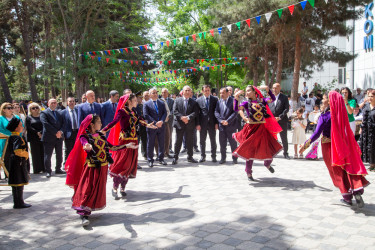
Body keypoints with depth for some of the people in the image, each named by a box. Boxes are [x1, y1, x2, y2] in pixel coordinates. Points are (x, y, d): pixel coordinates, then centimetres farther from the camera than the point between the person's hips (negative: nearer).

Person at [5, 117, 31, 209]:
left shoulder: (12, 137, 13)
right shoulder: (17, 138, -18)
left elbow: (9, 150, 20)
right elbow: (17, 151, -28)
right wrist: (25, 154, -11)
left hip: (13, 162, 10)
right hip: (18, 162, -10)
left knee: (15, 184, 13)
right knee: (19, 183, -4)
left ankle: (17, 203, 20)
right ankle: (19, 203, 2)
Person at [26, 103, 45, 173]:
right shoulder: (28, 117, 7)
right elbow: (28, 127, -3)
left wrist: (41, 132, -13)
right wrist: (37, 133, -12)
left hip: (42, 137, 2)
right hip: (34, 138, -2)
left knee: (43, 153, 1)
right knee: (36, 154, -1)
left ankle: (44, 168, 8)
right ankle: (37, 169, 3)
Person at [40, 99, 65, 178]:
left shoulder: (59, 113, 17)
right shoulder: (44, 113, -1)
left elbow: (63, 123, 10)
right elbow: (46, 124, -13)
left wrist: (61, 131, -10)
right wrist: (56, 132, -17)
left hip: (59, 137, 5)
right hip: (49, 138, -5)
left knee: (59, 155, 11)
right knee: (47, 156, -1)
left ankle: (58, 169, 23)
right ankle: (48, 171, 10)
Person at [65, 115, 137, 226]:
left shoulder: (100, 135, 10)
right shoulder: (85, 136, -8)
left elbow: (111, 147, 15)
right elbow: (85, 143, -32)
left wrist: (127, 145, 14)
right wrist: (87, 146, -57)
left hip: (103, 167, 7)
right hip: (91, 167, -7)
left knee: (99, 189, 12)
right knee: (87, 189, -9)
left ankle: (87, 210, 27)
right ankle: (84, 215, -9)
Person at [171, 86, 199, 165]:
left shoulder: (194, 102, 7)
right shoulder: (177, 100, 6)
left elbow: (195, 112, -4)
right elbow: (175, 111, -3)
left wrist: (188, 117, -19)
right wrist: (181, 117, -17)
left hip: (190, 124, 1)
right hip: (179, 124, -1)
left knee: (190, 141, 9)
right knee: (178, 141, 2)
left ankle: (190, 157, 20)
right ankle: (175, 158, 9)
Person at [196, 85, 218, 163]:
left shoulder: (215, 99, 3)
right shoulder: (198, 100, 3)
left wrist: (217, 123, -5)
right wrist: (197, 124, -5)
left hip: (212, 123, 0)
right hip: (202, 124, 0)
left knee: (213, 140, 6)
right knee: (202, 141, 6)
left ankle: (213, 156, 16)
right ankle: (202, 156, 16)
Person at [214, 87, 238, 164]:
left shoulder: (233, 101, -4)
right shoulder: (219, 101, 10)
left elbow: (235, 112, -11)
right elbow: (216, 112, 4)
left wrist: (228, 121, -17)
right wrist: (221, 120, -11)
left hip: (231, 125, -4)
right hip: (222, 126, 4)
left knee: (233, 143, 5)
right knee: (222, 143, 8)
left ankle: (234, 158, 17)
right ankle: (223, 158, 18)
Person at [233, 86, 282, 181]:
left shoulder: (261, 100, 5)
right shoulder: (246, 103, 0)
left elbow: (272, 99, -9)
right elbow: (237, 109, -17)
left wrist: (268, 90, -18)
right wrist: (236, 97, -27)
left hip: (262, 128, 2)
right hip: (251, 128, -2)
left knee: (269, 149, 8)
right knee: (250, 150, 3)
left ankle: (268, 164, 40)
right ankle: (249, 173, 18)